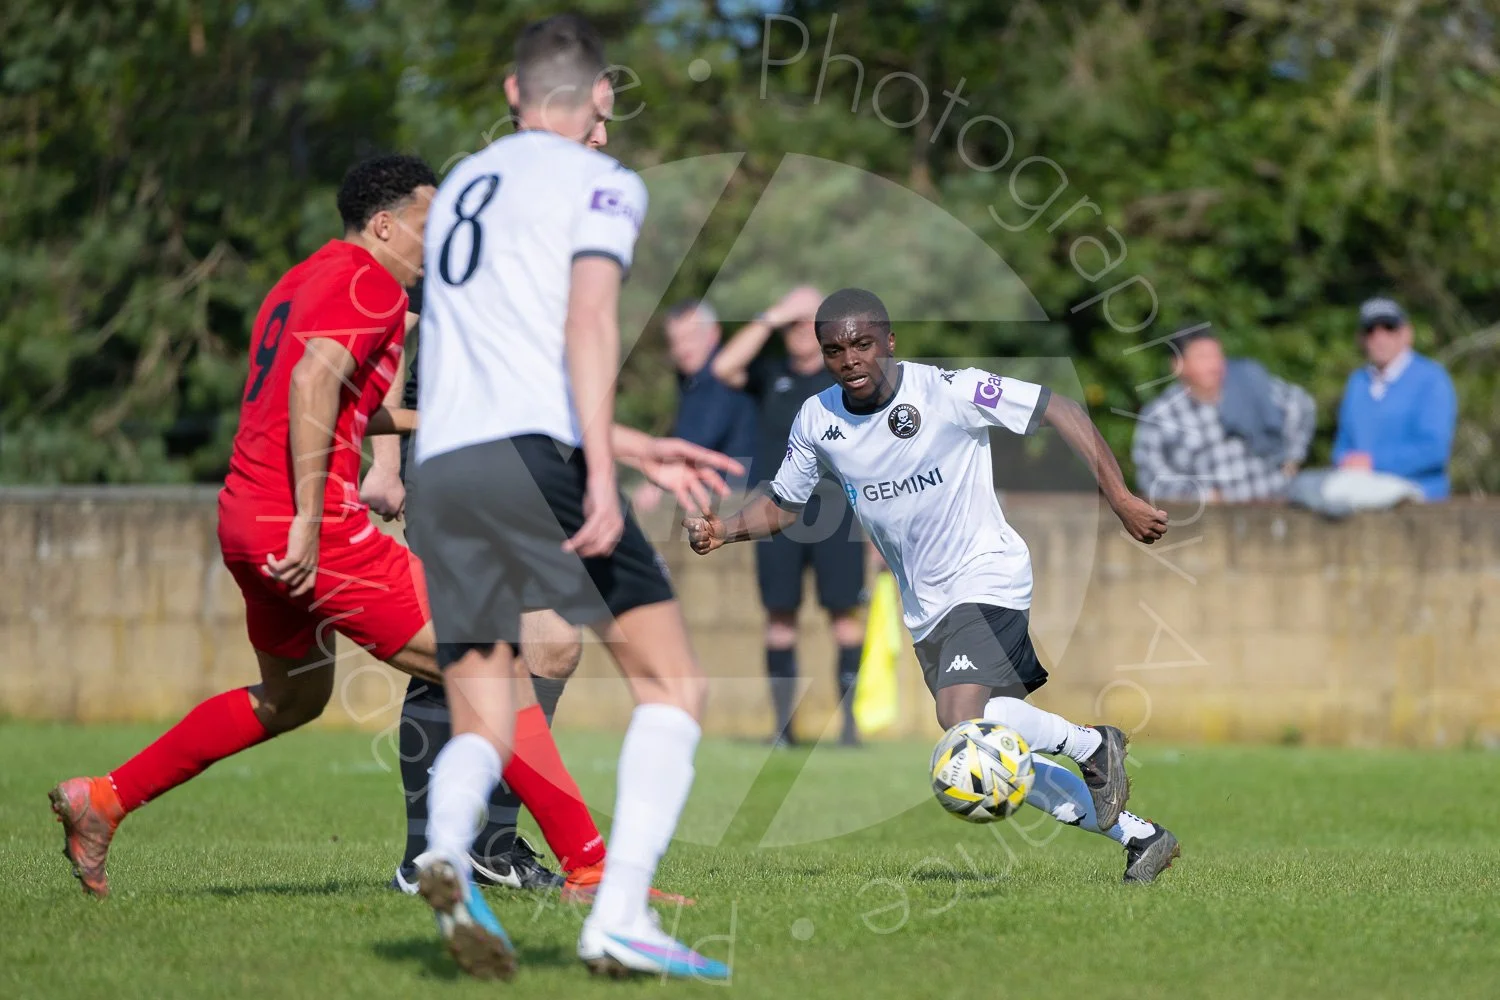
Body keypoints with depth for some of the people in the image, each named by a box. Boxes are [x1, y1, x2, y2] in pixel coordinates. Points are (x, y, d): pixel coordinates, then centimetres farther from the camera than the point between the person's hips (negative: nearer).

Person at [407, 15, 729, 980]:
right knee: (674, 685, 1)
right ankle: (621, 916, -15)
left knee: (481, 728, 7)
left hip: (439, 467, 6)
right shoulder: (601, 183, 6)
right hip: (536, 451, -6)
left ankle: (447, 852, -25)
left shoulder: (461, 185, 27)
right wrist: (602, 475, -19)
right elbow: (589, 320, -11)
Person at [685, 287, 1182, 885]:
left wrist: (1119, 498, -21)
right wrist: (725, 530, -9)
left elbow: (1060, 411, -14)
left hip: (986, 578, -7)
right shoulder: (817, 420, -2)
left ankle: (1093, 747, -5)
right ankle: (1139, 837, 20)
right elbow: (781, 505, 11)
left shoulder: (947, 392, -18)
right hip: (925, 611, 7)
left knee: (962, 716, -30)